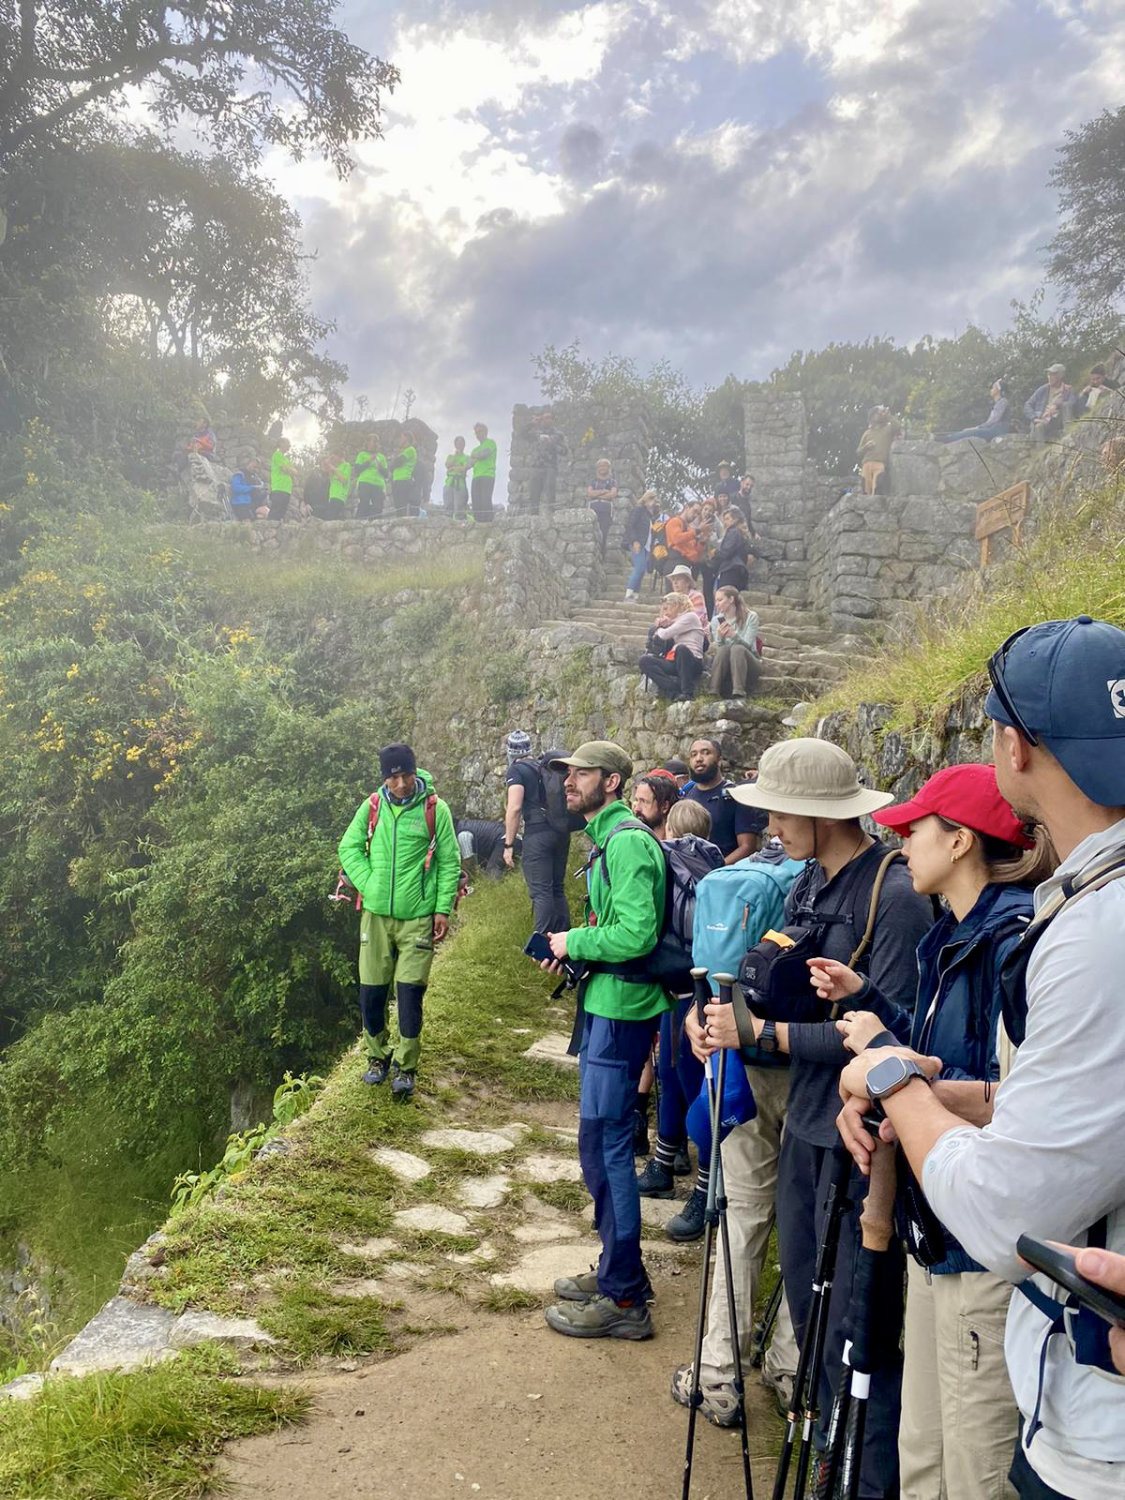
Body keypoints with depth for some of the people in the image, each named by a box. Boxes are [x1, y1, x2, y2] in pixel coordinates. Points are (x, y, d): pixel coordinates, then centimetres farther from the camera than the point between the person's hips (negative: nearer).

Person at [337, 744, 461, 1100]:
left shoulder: (435, 809, -5)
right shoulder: (372, 806, 1)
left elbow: (450, 863, -2)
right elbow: (348, 848, 9)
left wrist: (443, 909, -5)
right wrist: (368, 885, -3)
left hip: (418, 917, -3)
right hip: (376, 914, 3)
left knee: (410, 994, -3)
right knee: (371, 993, 7)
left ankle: (405, 1068, 13)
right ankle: (378, 1057, 29)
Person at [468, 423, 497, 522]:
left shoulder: (490, 443, 10)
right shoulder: (476, 449, 29)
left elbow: (484, 453, -6)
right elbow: (470, 462, 16)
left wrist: (474, 455, 11)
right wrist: (477, 457, -2)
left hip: (487, 476, -7)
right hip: (476, 477, 7)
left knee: (485, 501, -15)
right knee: (476, 503, -3)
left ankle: (488, 523, -18)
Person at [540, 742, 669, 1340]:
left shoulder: (628, 842, -18)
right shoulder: (605, 839, 14)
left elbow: (636, 934, -26)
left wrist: (575, 941, -13)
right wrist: (574, 945, 7)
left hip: (621, 1011, -10)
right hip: (603, 1006, 10)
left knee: (604, 1146, -4)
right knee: (604, 1143, 18)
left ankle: (624, 1300, 8)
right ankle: (618, 1270, 32)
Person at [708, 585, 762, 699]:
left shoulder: (751, 617, 0)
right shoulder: (716, 620, 9)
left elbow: (747, 645, -11)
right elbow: (718, 648, 0)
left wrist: (734, 636, -32)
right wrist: (720, 637, -22)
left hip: (748, 664, -2)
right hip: (724, 669, 2)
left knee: (737, 648, -33)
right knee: (723, 649, -31)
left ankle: (738, 693, -48)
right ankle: (713, 693, -41)